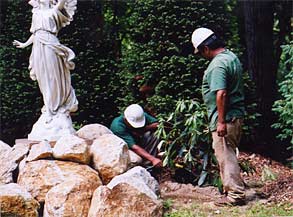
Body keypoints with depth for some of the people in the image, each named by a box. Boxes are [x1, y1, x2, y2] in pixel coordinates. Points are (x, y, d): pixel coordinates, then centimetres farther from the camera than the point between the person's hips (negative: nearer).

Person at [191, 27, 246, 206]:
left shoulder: (218, 64, -19)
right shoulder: (232, 56, 13)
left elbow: (221, 93, -27)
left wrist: (222, 121, -24)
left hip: (225, 117, -10)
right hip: (237, 115, 10)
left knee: (225, 155, -2)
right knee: (229, 154, 18)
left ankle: (236, 194, 3)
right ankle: (234, 186, 28)